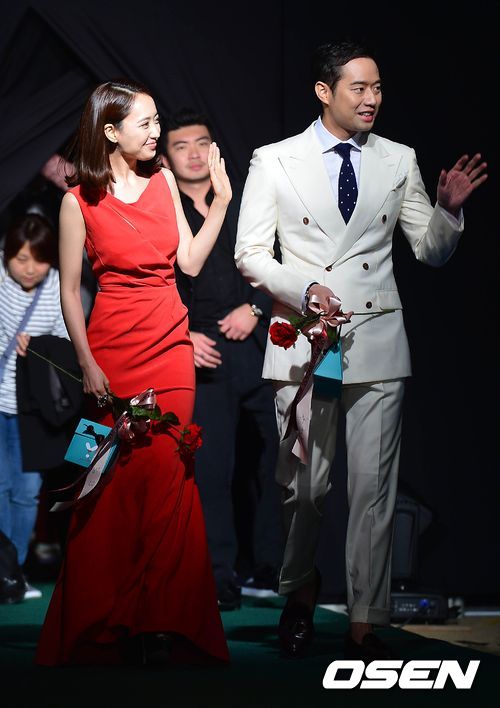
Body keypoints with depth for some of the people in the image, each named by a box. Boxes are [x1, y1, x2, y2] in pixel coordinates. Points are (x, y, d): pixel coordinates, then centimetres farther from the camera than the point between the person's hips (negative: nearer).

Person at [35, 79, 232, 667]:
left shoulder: (163, 180, 7)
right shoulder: (79, 200, -4)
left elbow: (190, 262, 7)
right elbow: (69, 289, -1)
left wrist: (221, 199, 3)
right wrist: (87, 364, -8)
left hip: (170, 343, 3)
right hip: (115, 347, -3)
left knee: (167, 475, -2)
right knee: (121, 477, -2)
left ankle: (160, 618, 8)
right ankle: (111, 620, 12)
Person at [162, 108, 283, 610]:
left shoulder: (245, 205, 14)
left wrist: (254, 310, -6)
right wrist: (181, 335, -9)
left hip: (256, 344, 2)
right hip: (200, 353, -1)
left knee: (271, 458, 1)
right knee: (210, 466, -7)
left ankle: (270, 570, 10)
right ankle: (220, 581, -3)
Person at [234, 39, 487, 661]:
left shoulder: (398, 161, 9)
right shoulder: (275, 162, 4)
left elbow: (432, 251, 12)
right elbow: (249, 252, 2)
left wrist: (448, 207, -8)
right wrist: (302, 289, -14)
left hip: (377, 339, 2)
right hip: (303, 339, -1)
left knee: (374, 487, -2)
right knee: (304, 485, 1)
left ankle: (365, 624, 6)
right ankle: (299, 591, 28)